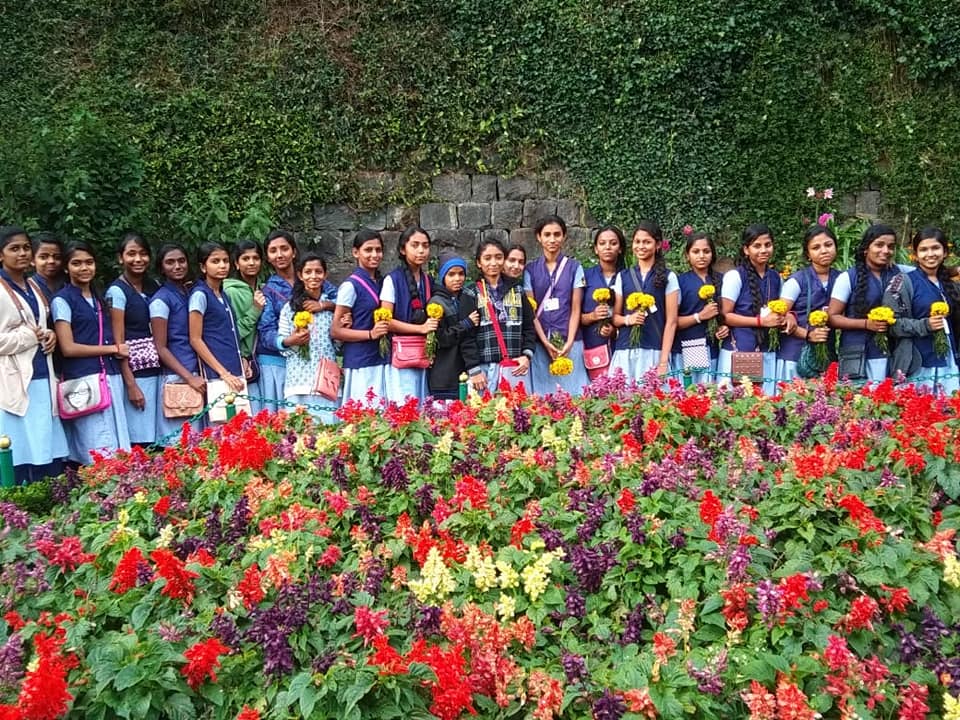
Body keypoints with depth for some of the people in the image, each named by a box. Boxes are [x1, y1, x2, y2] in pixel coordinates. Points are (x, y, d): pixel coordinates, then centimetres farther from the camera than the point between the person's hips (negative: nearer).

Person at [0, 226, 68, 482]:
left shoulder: (33, 287, 16)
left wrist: (49, 335, 7)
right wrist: (30, 336, -11)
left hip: (42, 378, 7)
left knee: (50, 455, 4)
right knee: (21, 457, -5)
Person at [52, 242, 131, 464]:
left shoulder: (98, 298, 18)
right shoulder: (62, 300, -2)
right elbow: (68, 348, -10)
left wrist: (118, 349, 3)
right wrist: (113, 349, -7)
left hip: (111, 376, 7)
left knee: (119, 450, 5)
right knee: (99, 453, -7)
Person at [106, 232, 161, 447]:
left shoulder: (153, 287, 12)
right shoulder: (117, 291, -6)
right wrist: (131, 385, -13)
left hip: (155, 371, 6)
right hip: (134, 373, -6)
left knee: (157, 439, 5)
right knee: (138, 440, -4)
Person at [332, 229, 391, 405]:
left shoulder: (382, 283, 13)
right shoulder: (350, 285, -6)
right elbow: (335, 331, -8)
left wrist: (386, 330, 5)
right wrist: (370, 334, -17)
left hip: (382, 361, 6)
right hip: (359, 364, -6)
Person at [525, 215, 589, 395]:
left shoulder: (574, 267, 5)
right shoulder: (530, 270, 6)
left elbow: (576, 309, 1)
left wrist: (569, 343, -11)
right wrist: (545, 342, -10)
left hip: (569, 342, 0)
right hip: (541, 343, 1)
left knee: (573, 390, -3)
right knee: (543, 392, 1)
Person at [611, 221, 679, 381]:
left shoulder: (668, 277, 4)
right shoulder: (623, 276, 11)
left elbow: (671, 322, 0)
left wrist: (663, 361, -7)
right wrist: (628, 319, -9)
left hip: (654, 352, -2)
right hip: (625, 351, 2)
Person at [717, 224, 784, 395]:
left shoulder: (775, 277, 12)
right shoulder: (735, 276, -6)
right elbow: (725, 316, -10)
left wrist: (784, 317, 2)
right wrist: (761, 321, -15)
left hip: (767, 353, 5)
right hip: (738, 352, -5)